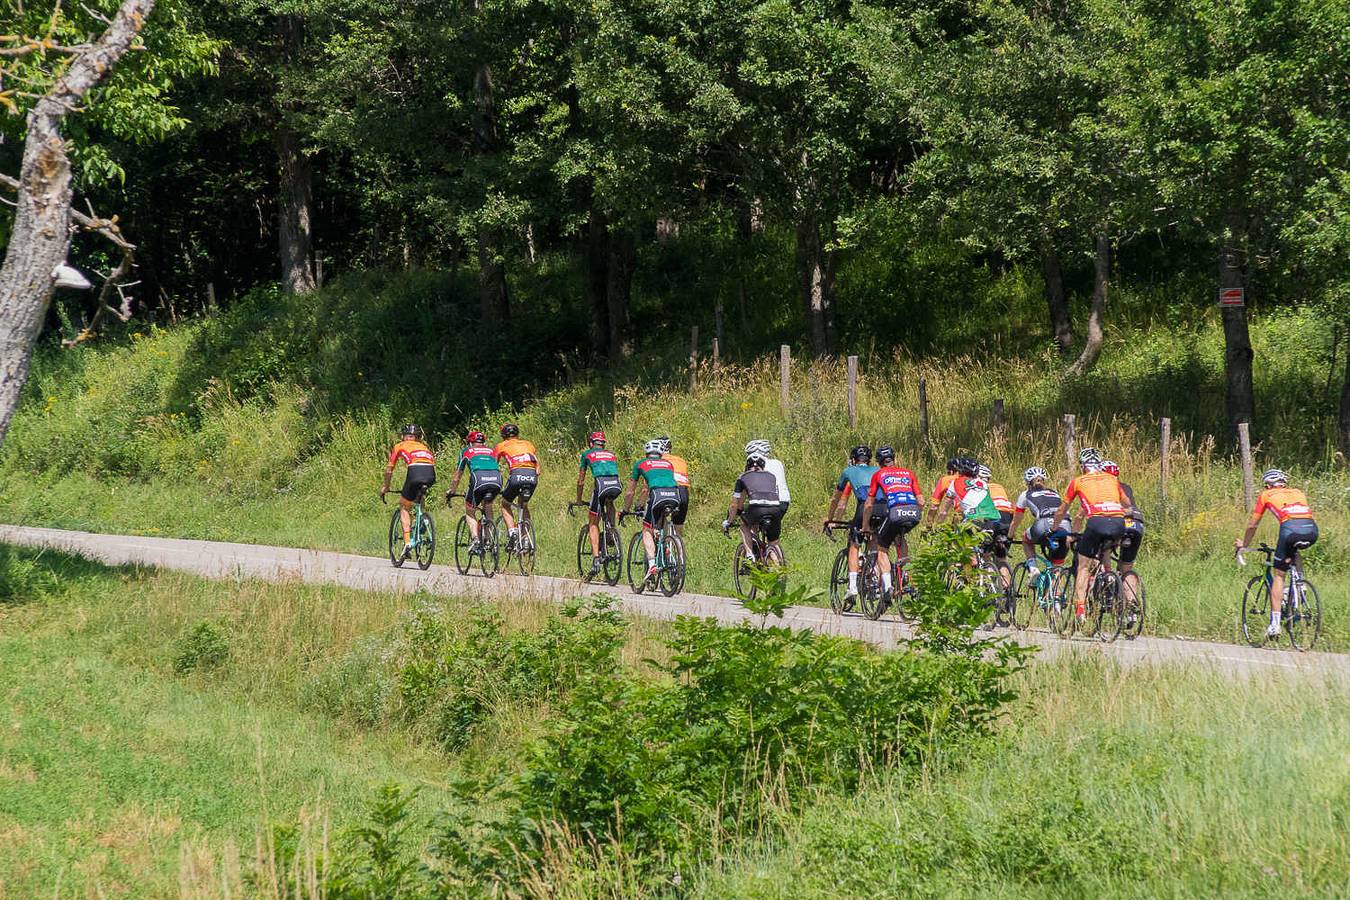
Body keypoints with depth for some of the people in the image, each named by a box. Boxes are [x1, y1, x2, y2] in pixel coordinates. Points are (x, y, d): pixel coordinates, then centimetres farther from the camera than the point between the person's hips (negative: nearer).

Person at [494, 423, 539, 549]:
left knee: (505, 505, 18)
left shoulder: (501, 446, 20)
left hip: (516, 475, -3)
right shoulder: (528, 444, 29)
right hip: (532, 477, 3)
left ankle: (512, 530, -5)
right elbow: (537, 465, 25)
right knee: (524, 506, 26)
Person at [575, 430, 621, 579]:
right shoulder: (611, 454, 32)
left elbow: (581, 480, 28)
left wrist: (578, 500, 39)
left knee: (594, 523, 9)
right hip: (617, 486, 3)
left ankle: (596, 559, -2)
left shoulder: (587, 454, 23)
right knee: (609, 504, 39)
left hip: (601, 484, -3)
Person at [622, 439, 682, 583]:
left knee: (647, 530, 8)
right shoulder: (668, 464, 32)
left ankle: (652, 564, -13)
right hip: (675, 496, 3)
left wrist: (626, 510, 44)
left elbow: (631, 491, 31)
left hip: (657, 495, -3)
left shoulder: (641, 464, 24)